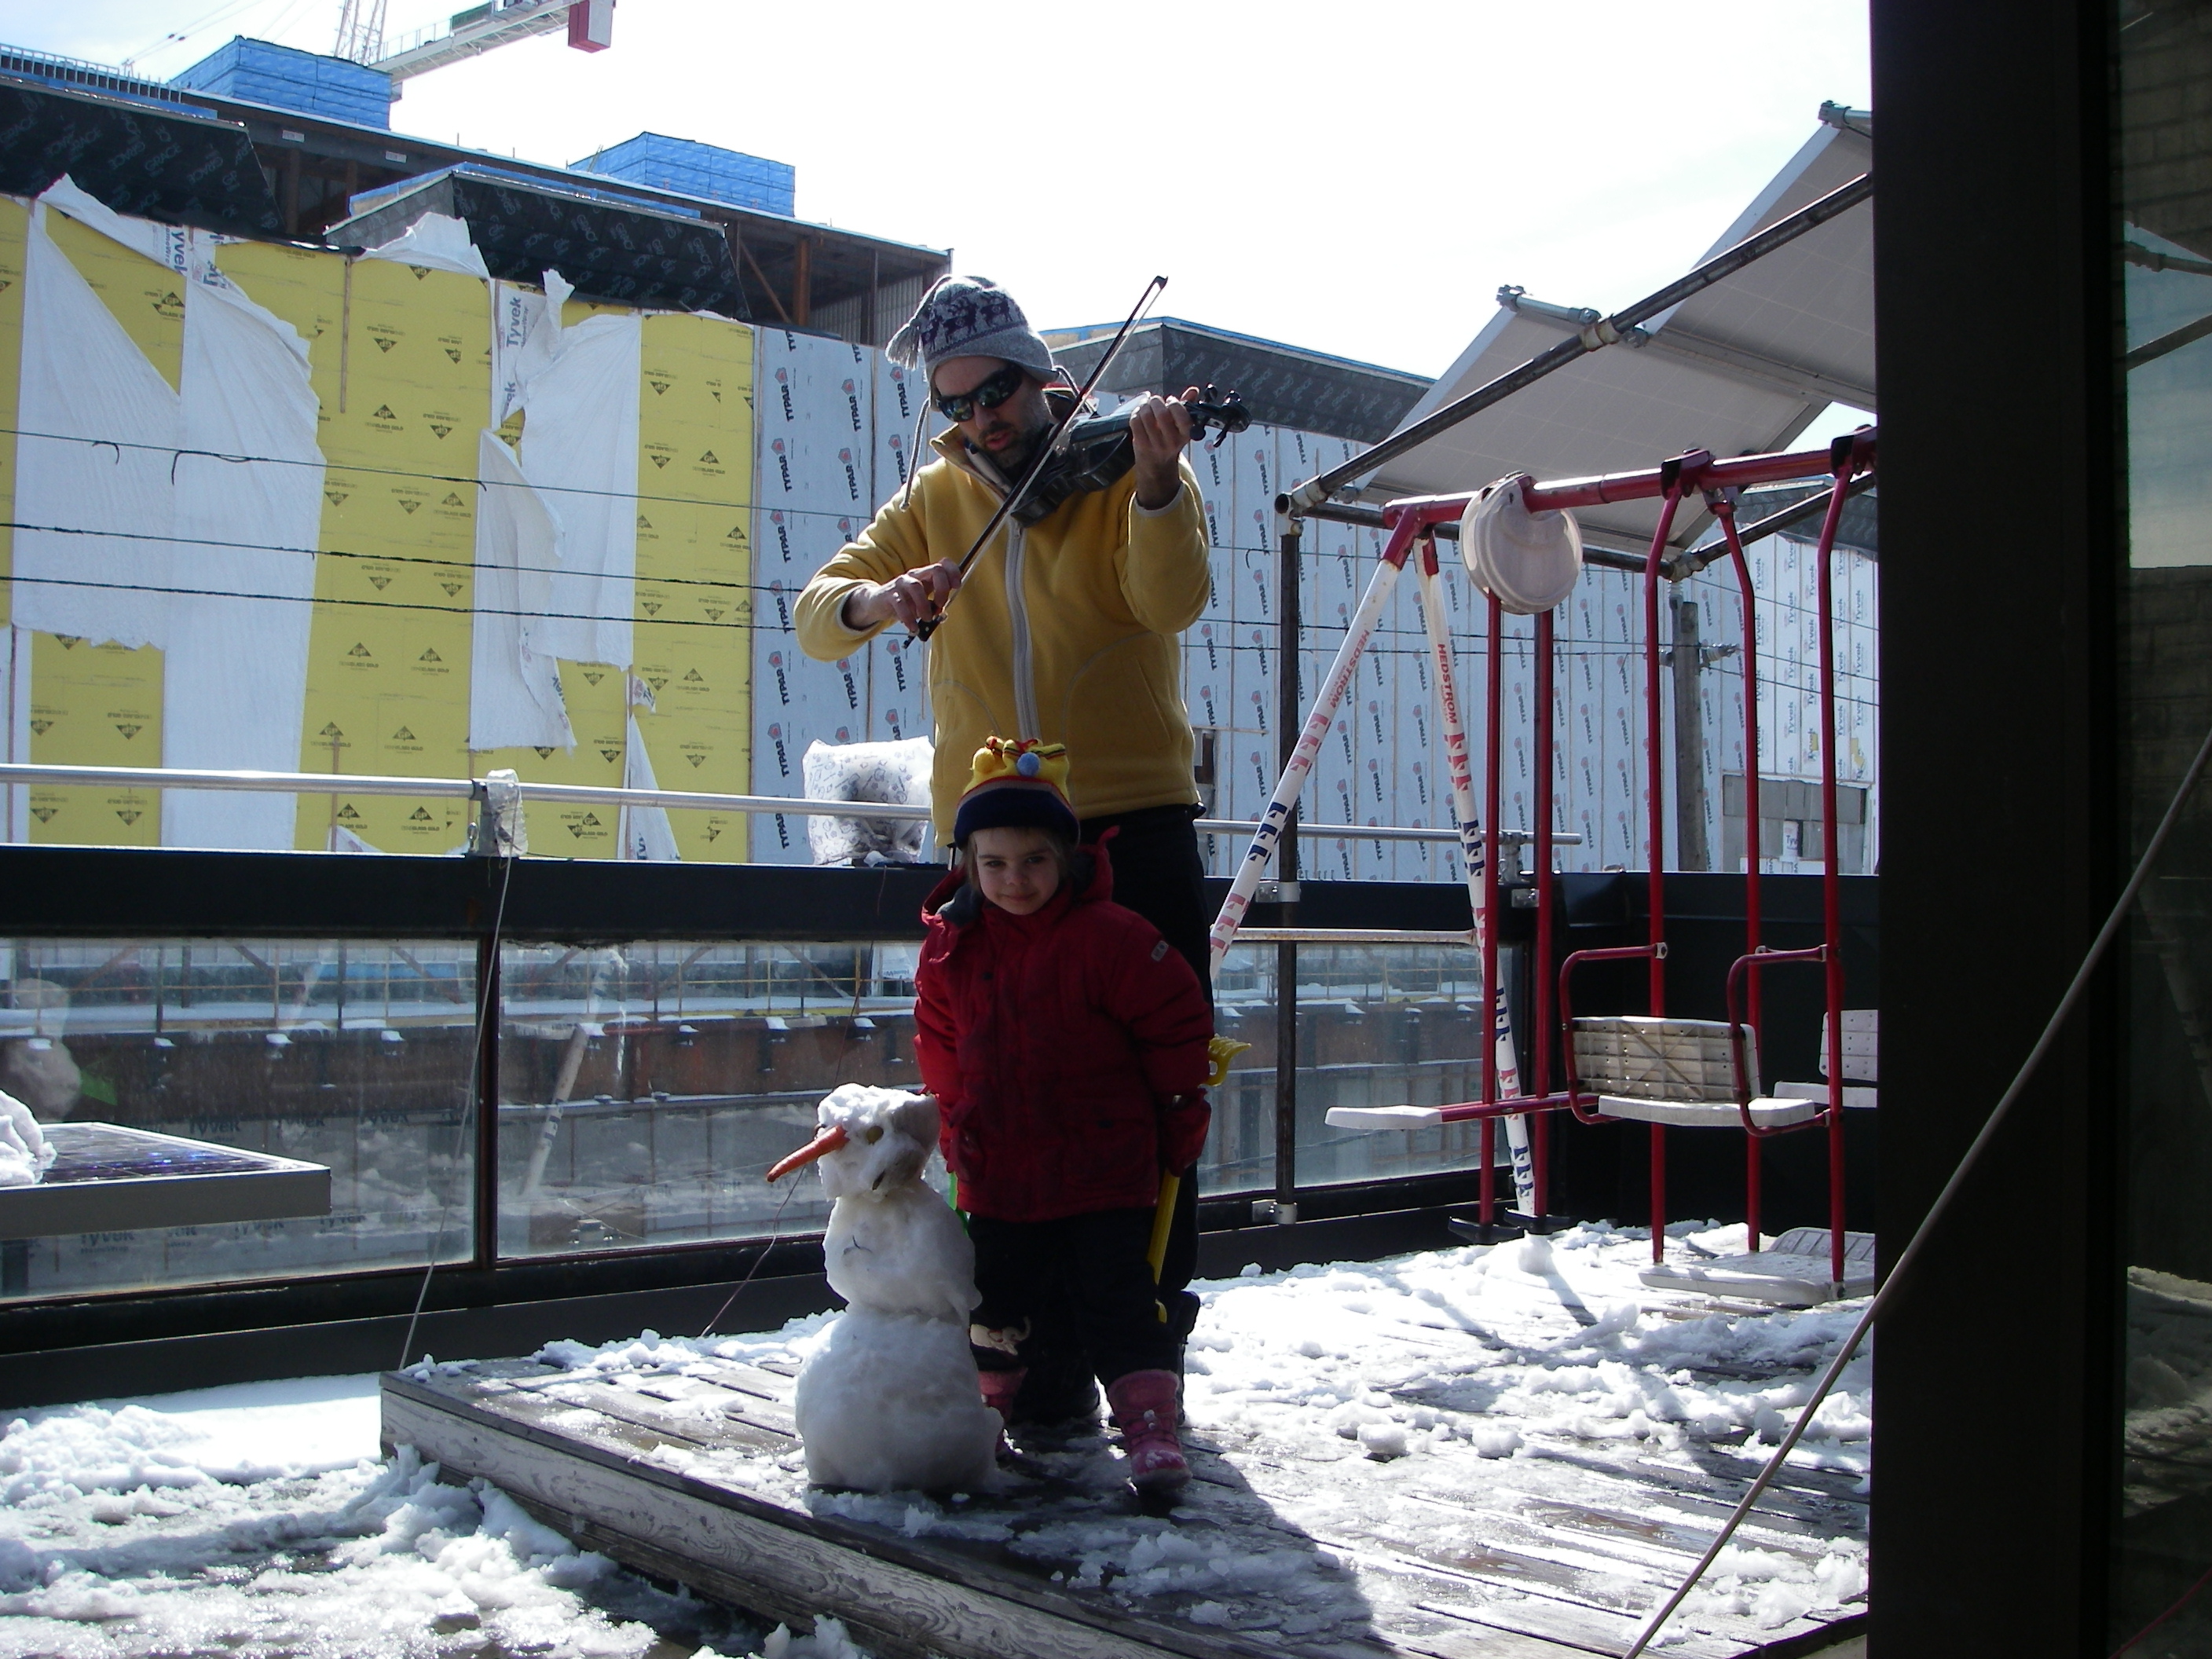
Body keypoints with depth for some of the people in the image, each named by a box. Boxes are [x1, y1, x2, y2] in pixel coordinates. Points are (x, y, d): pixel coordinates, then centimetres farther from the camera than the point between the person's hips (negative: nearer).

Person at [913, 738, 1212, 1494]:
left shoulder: (1111, 937, -13)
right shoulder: (950, 950, 0)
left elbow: (1178, 1024, -5)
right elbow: (940, 1051, 16)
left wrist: (1179, 1121, 1)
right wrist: (959, 1132, 16)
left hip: (1105, 1172, -4)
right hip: (998, 1177, 4)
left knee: (1119, 1300, -3)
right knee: (996, 1301, 14)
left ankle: (1149, 1426, 4)